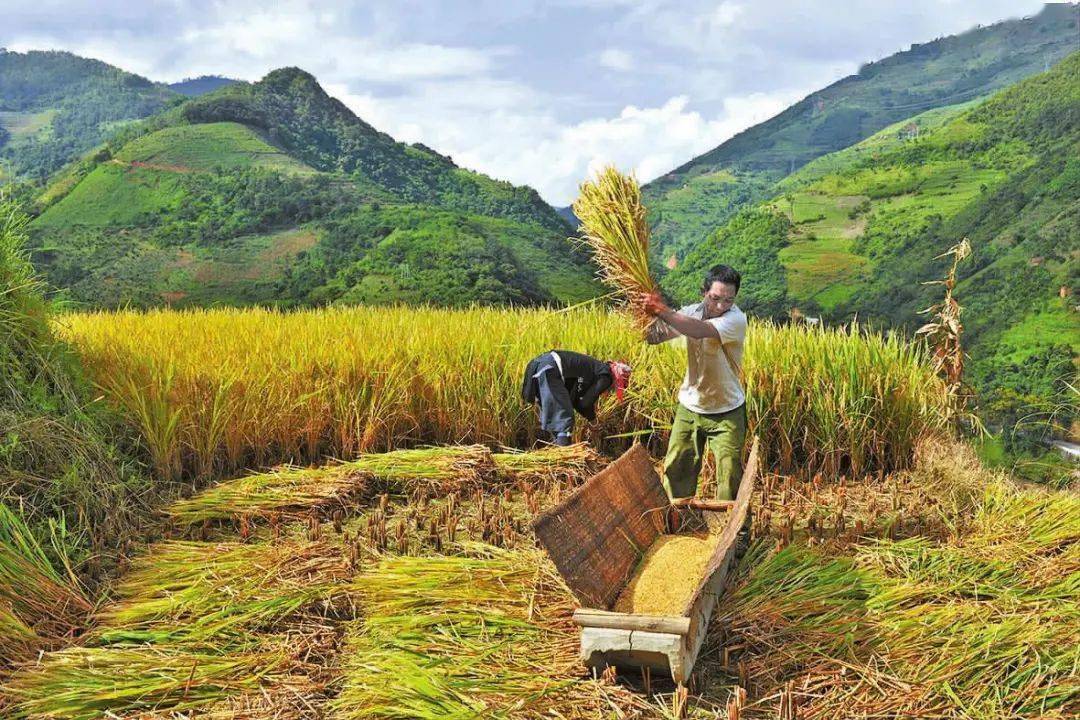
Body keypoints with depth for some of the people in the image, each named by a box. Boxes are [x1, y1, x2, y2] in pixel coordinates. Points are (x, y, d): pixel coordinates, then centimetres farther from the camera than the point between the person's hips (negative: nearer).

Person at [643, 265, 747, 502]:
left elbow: (700, 331, -39)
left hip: (726, 412, -5)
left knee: (729, 472, 0)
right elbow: (653, 337, -8)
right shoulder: (693, 312, -4)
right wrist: (650, 314, -28)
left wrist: (663, 311, -43)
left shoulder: (736, 319, -21)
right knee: (676, 467, 12)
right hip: (689, 407, 5)